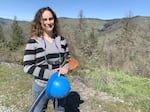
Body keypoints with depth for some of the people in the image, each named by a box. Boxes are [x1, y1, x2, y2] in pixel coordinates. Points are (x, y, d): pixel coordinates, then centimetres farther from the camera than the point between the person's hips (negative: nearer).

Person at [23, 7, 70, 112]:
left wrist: (66, 68, -12)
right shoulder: (33, 42, -12)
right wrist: (50, 73, -22)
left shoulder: (61, 40, 0)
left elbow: (68, 58, 10)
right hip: (41, 87, -3)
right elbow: (27, 67, -15)